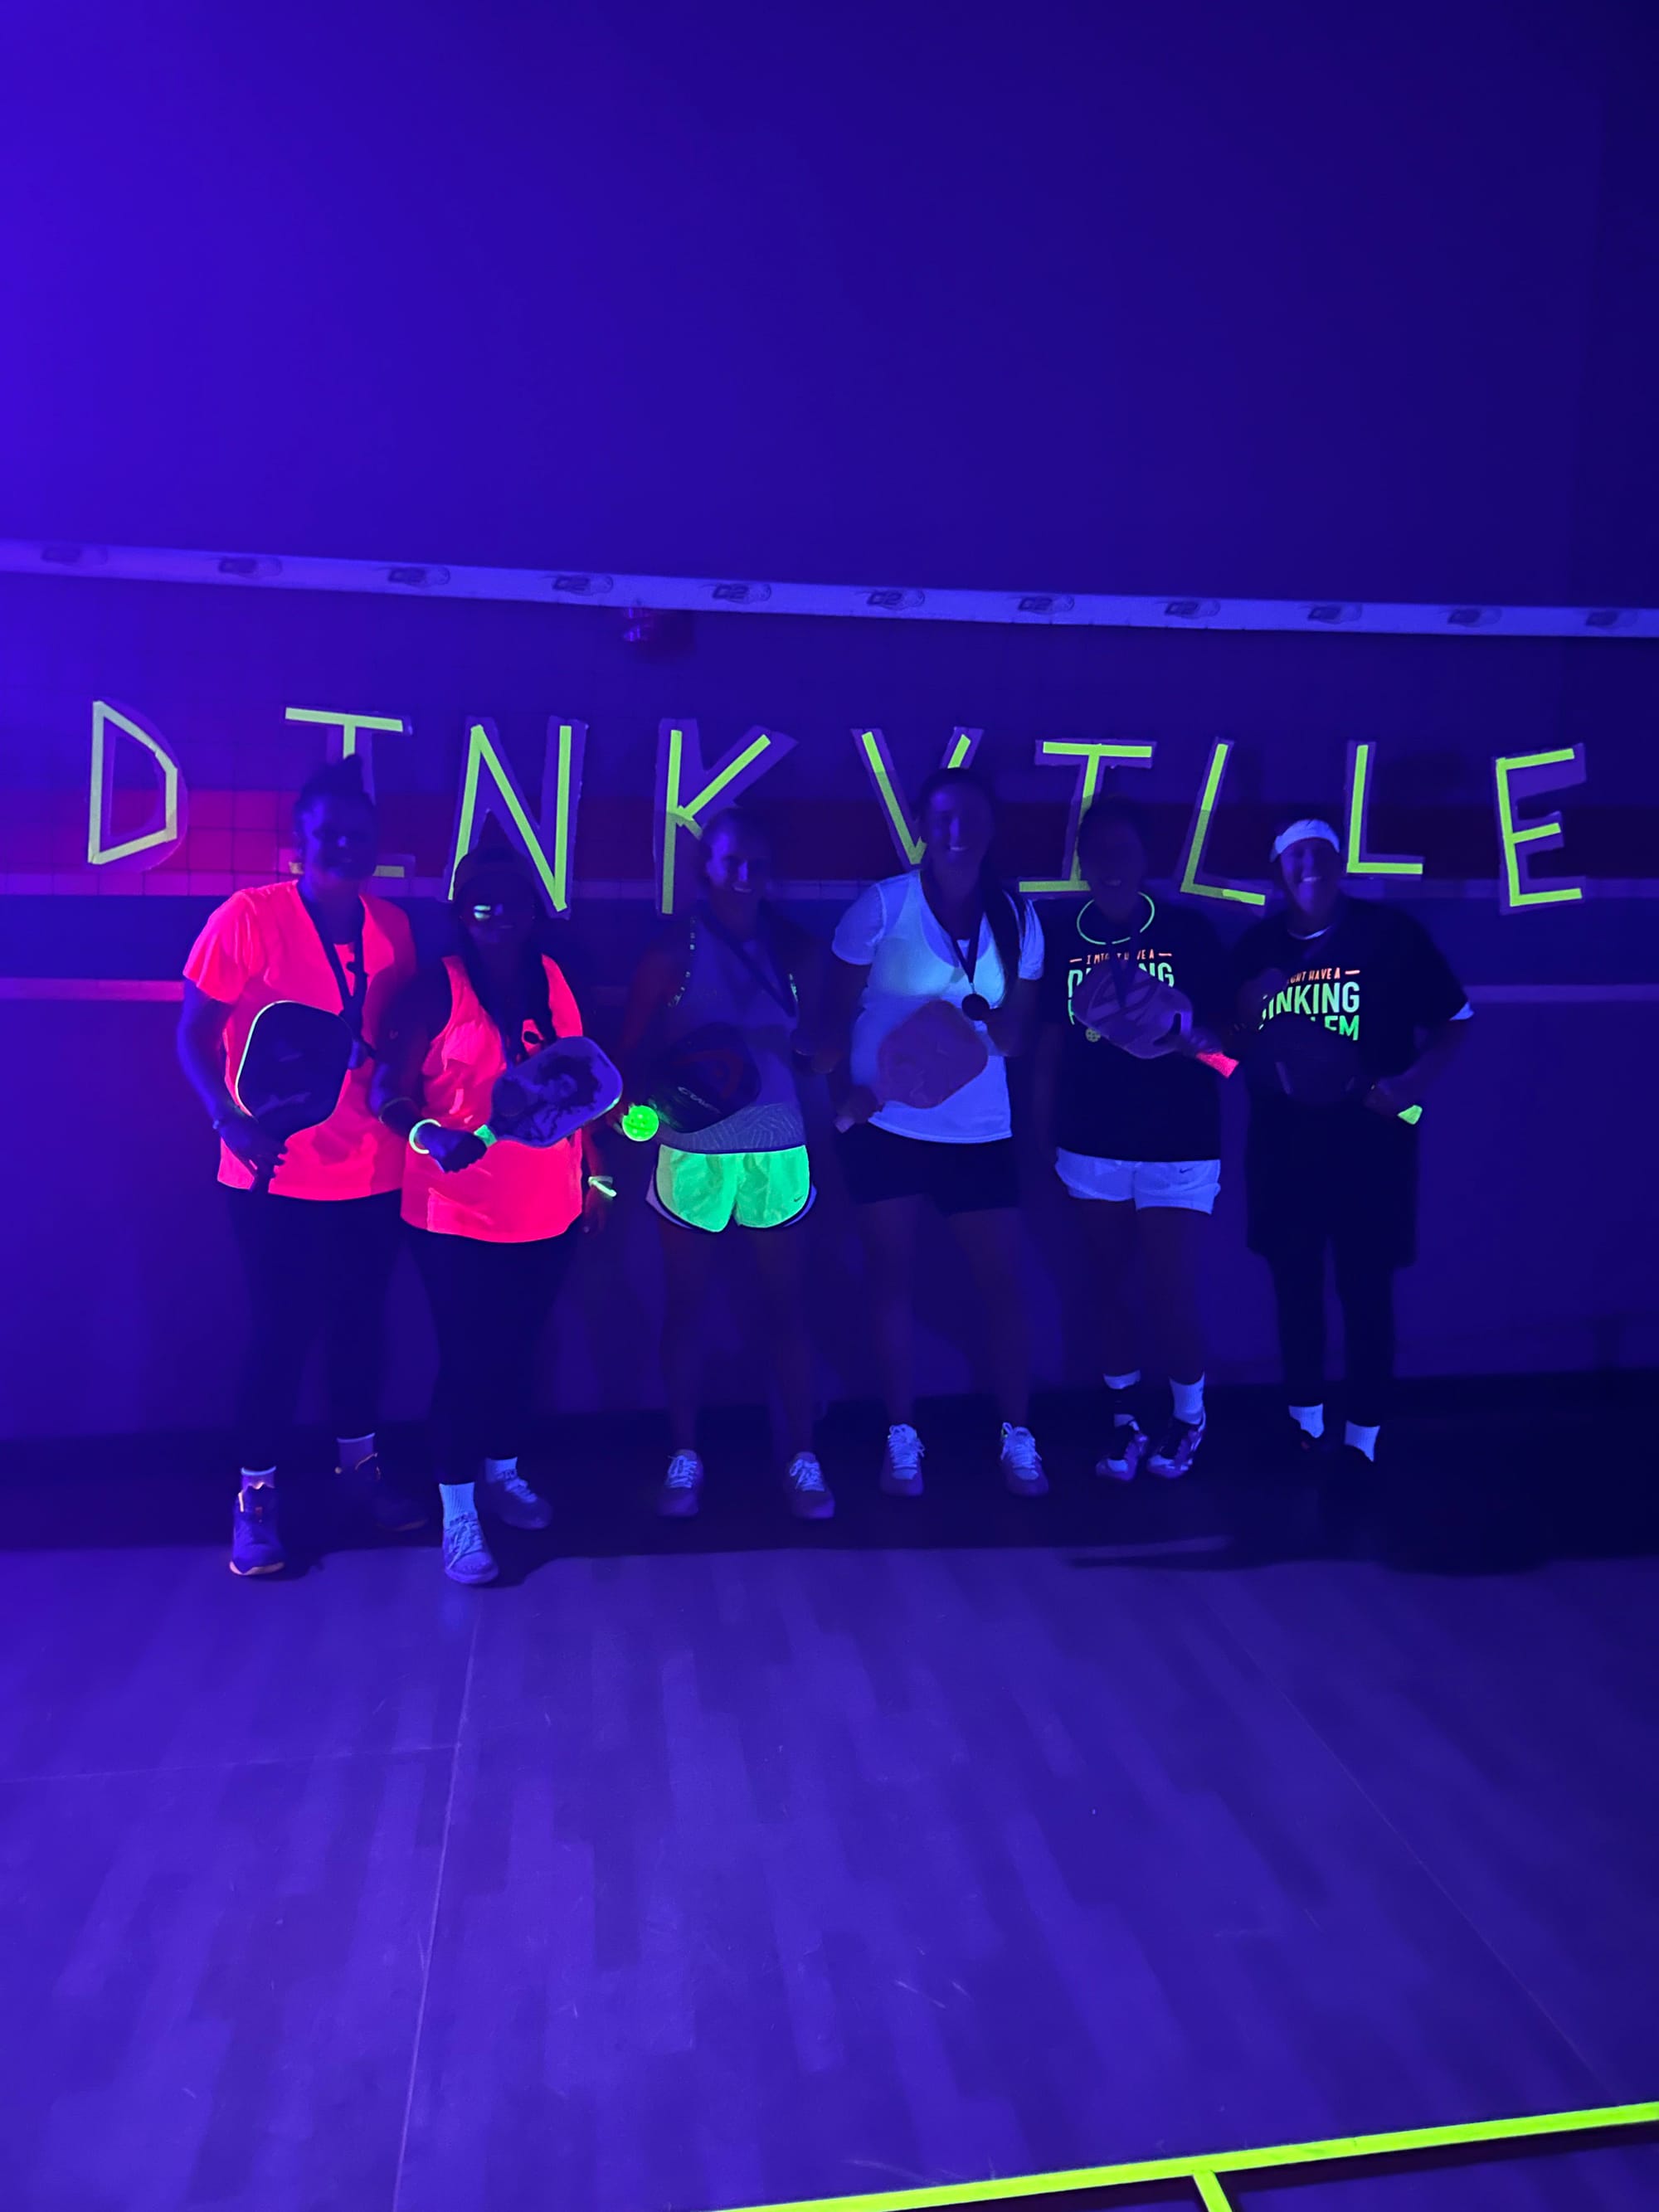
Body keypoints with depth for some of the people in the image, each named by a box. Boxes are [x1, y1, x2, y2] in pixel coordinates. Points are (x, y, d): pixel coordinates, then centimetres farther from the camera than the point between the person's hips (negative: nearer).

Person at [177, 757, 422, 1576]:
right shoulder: (249, 917, -11)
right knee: (281, 1330, 3)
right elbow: (194, 1033, -10)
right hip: (277, 1173, -4)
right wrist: (230, 1120, -24)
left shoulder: (392, 926, 3)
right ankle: (256, 1493, 20)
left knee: (361, 1320, 16)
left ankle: (359, 1462, 35)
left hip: (374, 1169, 4)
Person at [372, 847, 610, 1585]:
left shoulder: (553, 979, 5)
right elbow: (390, 1092, -11)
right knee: (466, 1358, 2)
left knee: (519, 1349, 17)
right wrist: (434, 1136, -30)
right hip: (458, 1213, -5)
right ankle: (457, 1516, 15)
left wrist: (595, 1173, 14)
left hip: (548, 1209, 5)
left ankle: (503, 1472, 38)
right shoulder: (438, 987, -9)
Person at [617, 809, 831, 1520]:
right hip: (693, 1152, -1)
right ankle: (684, 1457, 23)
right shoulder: (672, 949, -3)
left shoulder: (797, 948, 2)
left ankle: (803, 1460, 19)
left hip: (777, 1150, 1)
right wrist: (663, 1095, -19)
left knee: (786, 1306, 6)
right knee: (686, 1307, 9)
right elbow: (633, 1053, -1)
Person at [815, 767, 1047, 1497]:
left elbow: (1019, 1034, 6)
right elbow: (837, 1012, -3)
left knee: (1003, 1281, 3)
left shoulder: (1017, 916, 3)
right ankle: (901, 1437, 19)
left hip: (977, 1129, 2)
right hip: (885, 1125, -2)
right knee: (893, 1276, 6)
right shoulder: (881, 905, -6)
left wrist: (987, 1019, -17)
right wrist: (840, 1087, -20)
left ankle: (1017, 1439, 19)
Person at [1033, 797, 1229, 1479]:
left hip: (1178, 1146, -2)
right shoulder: (1063, 938, 3)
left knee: (1172, 1296, -1)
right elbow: (1050, 1043, 8)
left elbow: (1224, 1033, -1)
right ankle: (1126, 1419, 27)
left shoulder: (1188, 930, -3)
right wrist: (1045, 1137, 6)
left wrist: (1188, 1039, -24)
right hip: (1091, 1146, 3)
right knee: (1110, 1285, 11)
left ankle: (1188, 1417, 25)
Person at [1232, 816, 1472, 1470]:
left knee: (1366, 1286, 3)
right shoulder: (1256, 947, 4)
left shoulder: (1391, 934, -6)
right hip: (1283, 1143, 3)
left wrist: (1416, 1081, -17)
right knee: (1294, 1281, 13)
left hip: (1370, 1139, -3)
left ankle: (1363, 1435, 16)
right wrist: (1247, 1013, -10)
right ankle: (1304, 1418, 31)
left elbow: (1454, 1018, -2)